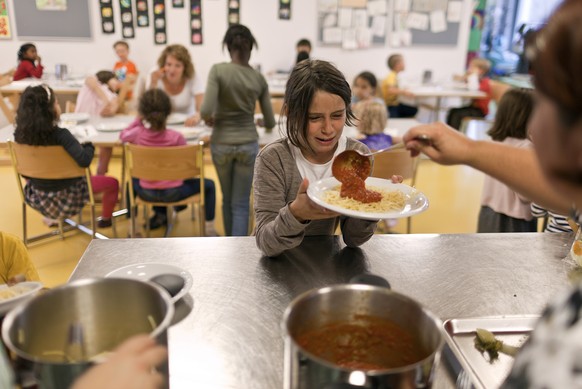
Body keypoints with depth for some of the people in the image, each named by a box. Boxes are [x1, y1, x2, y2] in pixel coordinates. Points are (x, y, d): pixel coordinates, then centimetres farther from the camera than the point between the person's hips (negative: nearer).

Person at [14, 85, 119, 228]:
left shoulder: (21, 133, -14)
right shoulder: (60, 135, -30)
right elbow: (84, 160, -40)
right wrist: (89, 146, -19)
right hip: (66, 196, -5)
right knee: (112, 183, 15)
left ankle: (52, 217, 46)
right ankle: (105, 219, 35)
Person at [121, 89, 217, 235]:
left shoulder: (137, 134, -14)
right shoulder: (177, 137, -20)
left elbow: (123, 136, 10)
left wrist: (138, 120, 9)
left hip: (147, 193, 3)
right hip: (173, 193, -3)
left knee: (133, 181, 37)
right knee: (209, 184, 17)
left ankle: (160, 214, 49)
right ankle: (209, 231, 14)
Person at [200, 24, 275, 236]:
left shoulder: (218, 70, -11)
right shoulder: (259, 78, -2)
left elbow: (206, 111, -21)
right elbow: (270, 123, 3)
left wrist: (210, 119, 2)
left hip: (221, 144, 0)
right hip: (248, 145, 0)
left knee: (227, 199, 21)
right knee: (241, 204, 6)